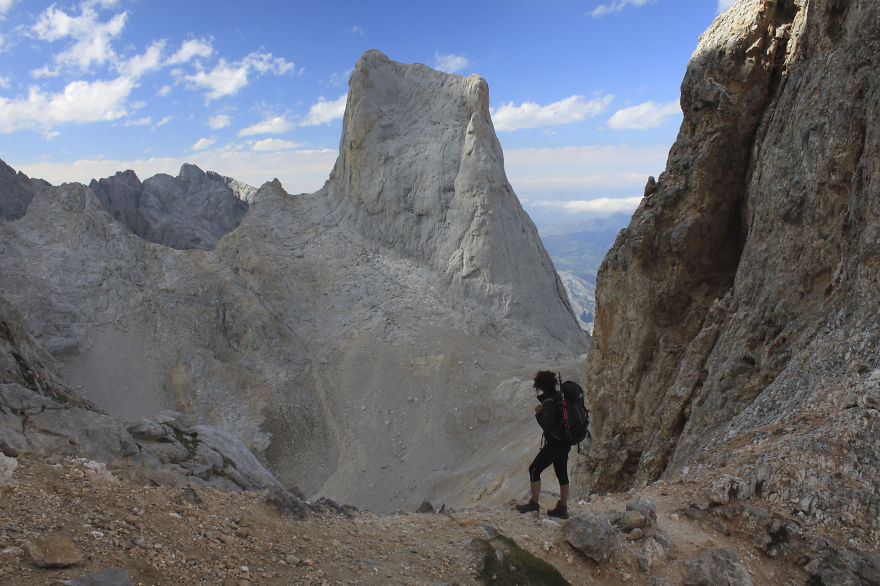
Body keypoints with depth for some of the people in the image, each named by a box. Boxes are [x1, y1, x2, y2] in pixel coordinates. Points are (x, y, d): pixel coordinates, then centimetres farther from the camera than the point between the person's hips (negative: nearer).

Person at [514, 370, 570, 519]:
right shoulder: (560, 396, 7)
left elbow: (547, 427, -22)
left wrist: (538, 414, -6)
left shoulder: (548, 402, -20)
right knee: (562, 474, 14)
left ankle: (534, 503, 6)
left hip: (554, 443, -9)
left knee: (534, 469, 3)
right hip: (565, 443, 9)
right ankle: (562, 508, 20)